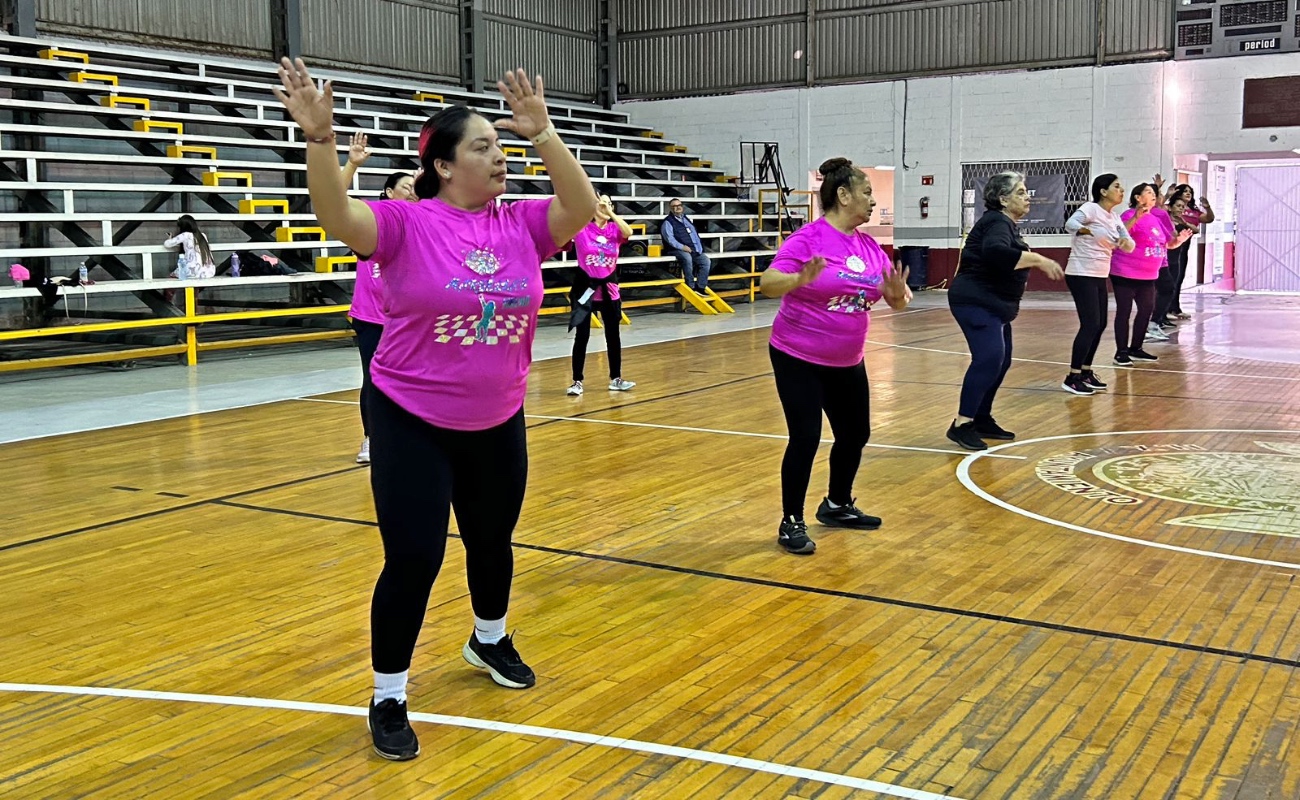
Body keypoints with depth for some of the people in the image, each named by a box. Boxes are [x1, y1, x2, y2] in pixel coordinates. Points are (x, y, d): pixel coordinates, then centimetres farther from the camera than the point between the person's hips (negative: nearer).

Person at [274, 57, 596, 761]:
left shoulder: (521, 225, 0)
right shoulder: (406, 224, -13)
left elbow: (580, 208, -13)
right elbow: (337, 217, -27)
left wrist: (542, 134, -19)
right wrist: (320, 139, -42)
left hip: (497, 425, 5)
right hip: (412, 424, -4)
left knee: (493, 543, 22)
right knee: (412, 560, -4)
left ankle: (490, 640, 50)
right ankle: (388, 698, 16)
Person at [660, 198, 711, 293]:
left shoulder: (686, 219, 23)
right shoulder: (668, 222, -1)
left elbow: (695, 234, 25)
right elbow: (670, 238, -14)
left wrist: (699, 248, 10)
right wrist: (682, 247, -26)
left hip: (694, 249, 7)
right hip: (678, 250, -7)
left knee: (706, 261, -13)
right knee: (687, 258, -37)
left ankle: (700, 286, -9)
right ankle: (691, 287, -28)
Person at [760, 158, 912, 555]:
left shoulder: (869, 246, 4)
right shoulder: (808, 239, -16)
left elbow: (897, 301, 6)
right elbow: (767, 284, -25)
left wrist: (898, 295, -17)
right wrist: (800, 278, -44)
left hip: (847, 362, 7)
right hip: (798, 359, -7)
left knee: (855, 434, 15)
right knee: (805, 438, -8)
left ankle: (837, 506, 36)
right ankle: (791, 523, 7)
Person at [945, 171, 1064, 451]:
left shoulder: (1003, 224, 17)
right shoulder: (997, 223, -14)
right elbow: (995, 252, -36)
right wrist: (1039, 260, -33)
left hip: (992, 305, 11)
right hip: (976, 302, -11)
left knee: (1001, 361, 12)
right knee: (989, 358, -21)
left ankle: (982, 419, 19)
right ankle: (961, 424, -21)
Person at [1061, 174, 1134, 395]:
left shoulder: (1115, 218, 11)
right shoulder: (1091, 208, -12)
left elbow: (1128, 247, 10)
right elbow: (1070, 223, -30)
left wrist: (1126, 242, -14)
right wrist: (1090, 232, -48)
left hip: (1100, 277, 9)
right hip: (1081, 275, -9)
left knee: (1100, 325, 11)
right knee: (1090, 325, -12)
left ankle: (1086, 372, 22)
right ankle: (1072, 378, -6)